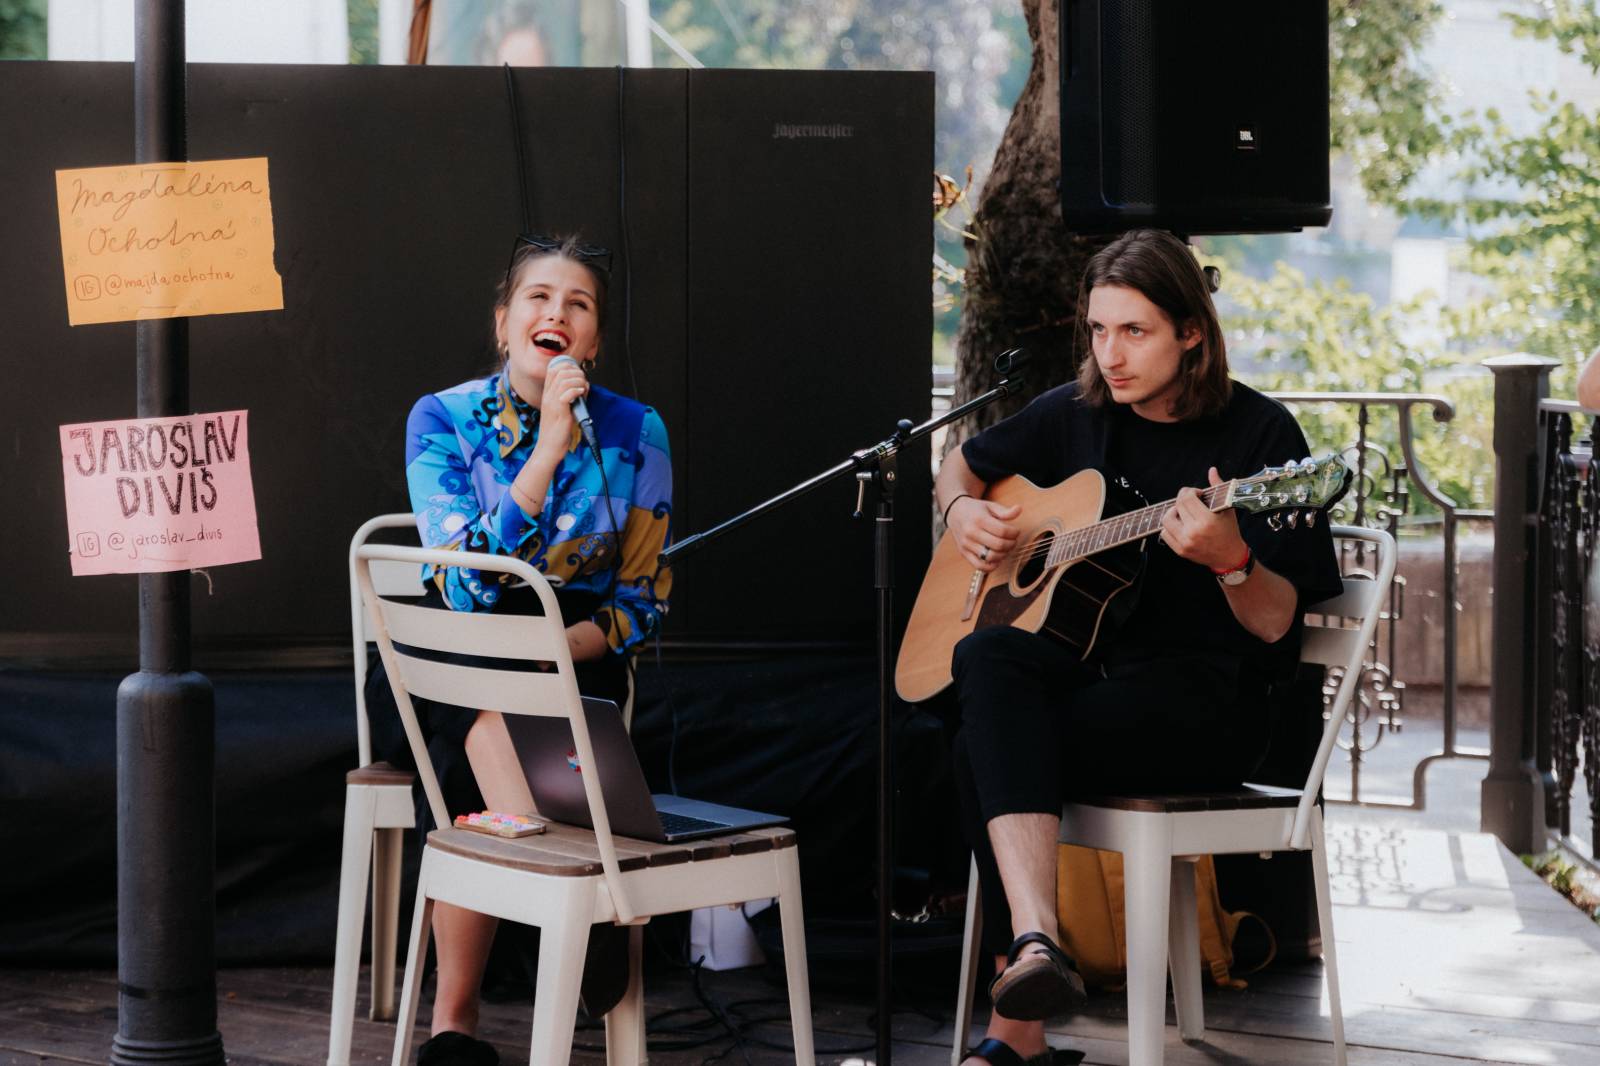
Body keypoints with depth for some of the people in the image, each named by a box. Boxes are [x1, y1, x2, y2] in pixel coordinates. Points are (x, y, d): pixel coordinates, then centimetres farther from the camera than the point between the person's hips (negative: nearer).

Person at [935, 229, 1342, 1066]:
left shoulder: (1258, 434, -7)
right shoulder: (1078, 414, 9)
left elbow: (1275, 626, -10)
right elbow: (961, 463, 27)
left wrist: (1230, 560, -31)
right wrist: (962, 511, 4)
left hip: (1209, 699, -5)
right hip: (1088, 667, 5)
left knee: (986, 748, -29)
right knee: (990, 659, -31)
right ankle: (1035, 944, -41)